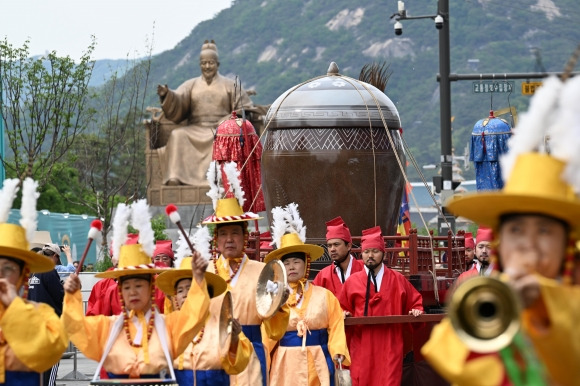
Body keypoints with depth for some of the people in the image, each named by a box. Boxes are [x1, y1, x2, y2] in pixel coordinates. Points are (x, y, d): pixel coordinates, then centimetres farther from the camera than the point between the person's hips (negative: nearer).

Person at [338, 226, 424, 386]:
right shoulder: (352, 281, 7)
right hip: (362, 347, 1)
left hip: (390, 347, -1)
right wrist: (344, 314, -5)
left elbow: (415, 302, 16)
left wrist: (416, 311, -4)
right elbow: (343, 308, 16)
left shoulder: (398, 280, 7)